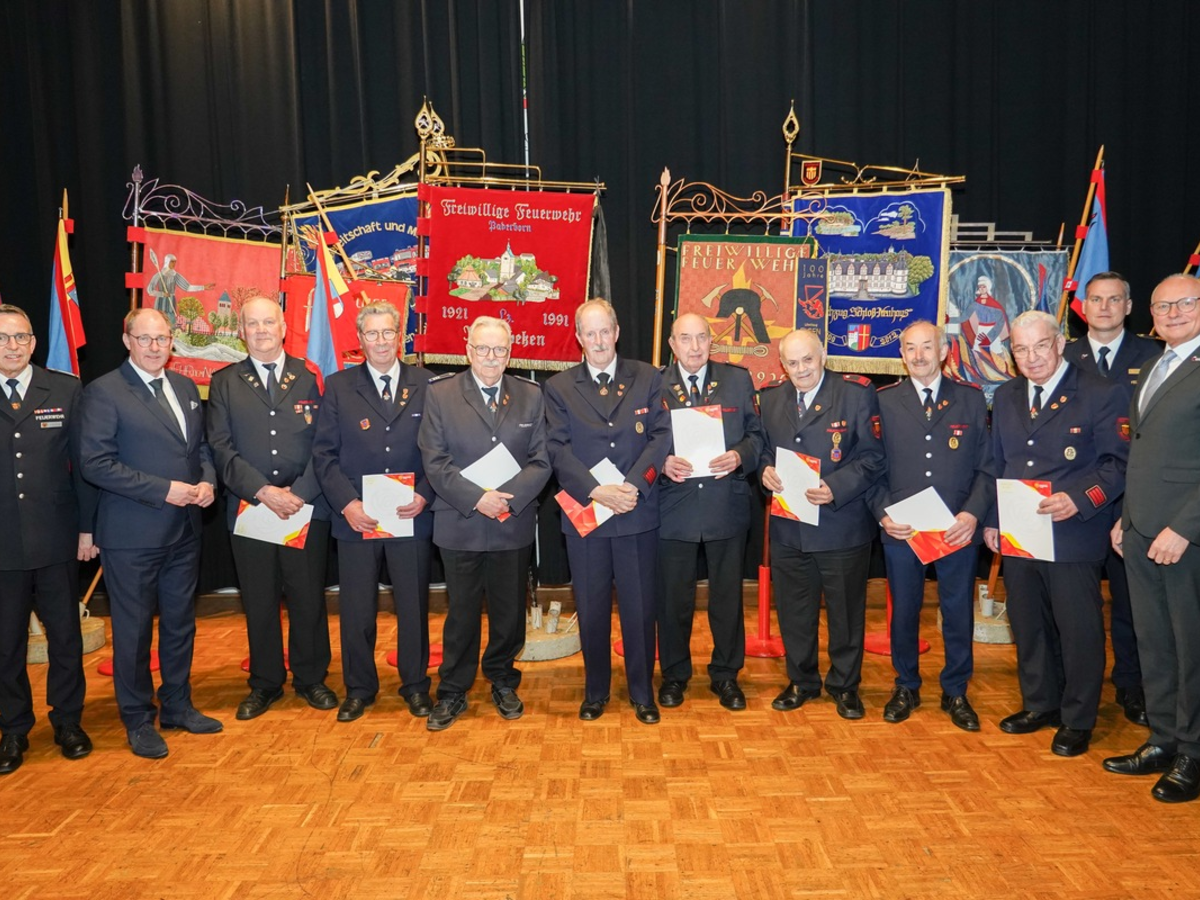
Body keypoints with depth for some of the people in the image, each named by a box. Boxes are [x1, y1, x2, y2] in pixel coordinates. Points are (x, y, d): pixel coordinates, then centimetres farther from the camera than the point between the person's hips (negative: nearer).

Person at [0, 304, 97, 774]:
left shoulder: (66, 390, 0)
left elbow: (83, 462, 2)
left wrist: (87, 527, 0)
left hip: (57, 540, 0)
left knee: (66, 637, 11)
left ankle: (68, 721, 28)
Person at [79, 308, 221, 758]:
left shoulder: (186, 387, 10)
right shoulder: (104, 392, -10)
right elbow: (95, 462, -16)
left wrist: (207, 481, -4)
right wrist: (163, 490, -20)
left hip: (184, 529, 6)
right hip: (132, 535, -6)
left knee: (180, 622, 17)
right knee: (134, 629, 7)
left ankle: (178, 706, 32)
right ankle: (138, 721, 22)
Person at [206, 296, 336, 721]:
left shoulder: (310, 378, 5)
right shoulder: (224, 383, 7)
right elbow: (222, 449, -1)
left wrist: (300, 493, -12)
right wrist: (264, 491, -13)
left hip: (306, 508, -1)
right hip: (249, 509, 1)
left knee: (309, 599, 7)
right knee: (259, 603, 9)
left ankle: (310, 678, 24)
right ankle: (265, 683, 25)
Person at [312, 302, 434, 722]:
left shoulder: (426, 384, 3)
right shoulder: (338, 387, 4)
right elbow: (324, 454, 0)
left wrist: (424, 495, -13)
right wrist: (347, 504, -11)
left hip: (411, 517, 0)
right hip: (355, 518, 0)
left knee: (414, 606, 11)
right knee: (356, 610, 10)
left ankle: (415, 685, 28)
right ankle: (358, 688, 27)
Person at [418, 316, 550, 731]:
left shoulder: (531, 396, 4)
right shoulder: (440, 394, -1)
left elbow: (541, 461, -1)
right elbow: (435, 461, -7)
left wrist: (509, 498, -16)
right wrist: (476, 497, -18)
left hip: (514, 525, 2)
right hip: (460, 525, -1)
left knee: (509, 611, 13)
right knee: (462, 612, 9)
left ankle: (502, 681, 34)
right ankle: (452, 693, 25)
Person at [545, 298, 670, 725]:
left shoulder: (648, 378, 4)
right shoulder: (559, 387, 4)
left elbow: (661, 437, -4)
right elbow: (558, 449, -5)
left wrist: (633, 485, -17)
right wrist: (597, 491, -18)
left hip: (638, 513, 0)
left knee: (640, 607, 8)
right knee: (591, 609, 11)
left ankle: (642, 692, 24)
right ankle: (595, 691, 28)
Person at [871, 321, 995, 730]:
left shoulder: (971, 399, 3)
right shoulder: (884, 401, 3)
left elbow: (986, 467, 1)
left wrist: (973, 514, -12)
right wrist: (883, 513, -11)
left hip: (958, 528, 0)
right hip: (901, 529, 0)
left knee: (958, 612, 10)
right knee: (903, 611, 12)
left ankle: (955, 692, 28)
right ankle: (906, 688, 30)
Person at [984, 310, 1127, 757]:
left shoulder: (1101, 395, -7)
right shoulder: (1006, 396, 11)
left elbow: (1116, 465, -10)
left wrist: (1077, 499, -24)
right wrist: (991, 519, 8)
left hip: (1073, 536, -5)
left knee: (1078, 629, 5)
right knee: (1028, 624, 15)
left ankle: (1077, 720, 21)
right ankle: (1039, 704, 33)